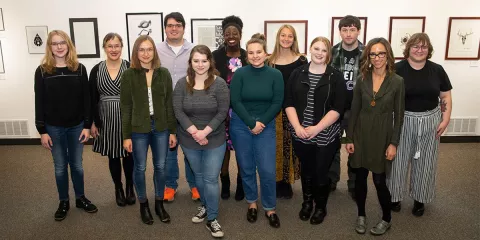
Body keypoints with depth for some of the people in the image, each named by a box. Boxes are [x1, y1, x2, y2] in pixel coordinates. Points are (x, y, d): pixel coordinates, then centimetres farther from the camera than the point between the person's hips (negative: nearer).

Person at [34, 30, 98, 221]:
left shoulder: (79, 69, -2)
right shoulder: (42, 71, -4)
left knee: (76, 164, 12)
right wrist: (42, 131, -6)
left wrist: (87, 126, -5)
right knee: (60, 166, 11)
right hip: (54, 127, 0)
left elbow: (86, 99, -1)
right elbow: (39, 103, -3)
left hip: (76, 126, 1)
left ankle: (81, 198, 29)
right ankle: (64, 202, 27)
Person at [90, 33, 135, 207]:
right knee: (113, 156, 12)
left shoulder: (130, 68, -5)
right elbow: (93, 99, 3)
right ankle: (118, 188, 31)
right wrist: (93, 122, 0)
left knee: (128, 155, 8)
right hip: (106, 120, 2)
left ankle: (130, 187, 29)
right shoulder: (96, 70, 1)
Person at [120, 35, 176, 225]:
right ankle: (143, 204, 30)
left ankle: (159, 203, 31)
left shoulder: (164, 73, 1)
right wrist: (126, 135, -7)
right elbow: (125, 107, -4)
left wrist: (172, 131, 1)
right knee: (140, 168, 10)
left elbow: (169, 104, 3)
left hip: (161, 128, 2)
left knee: (160, 166, 12)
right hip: (138, 129, -2)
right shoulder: (128, 75, -5)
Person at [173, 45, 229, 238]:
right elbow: (178, 110, -9)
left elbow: (222, 112, -12)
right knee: (198, 176, 19)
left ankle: (212, 219, 16)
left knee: (211, 179, 1)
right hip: (189, 140, 3)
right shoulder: (182, 83, -3)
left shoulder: (219, 83, -10)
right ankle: (205, 206, 41)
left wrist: (204, 132, -19)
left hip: (214, 140, -2)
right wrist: (194, 132, -19)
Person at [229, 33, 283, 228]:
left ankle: (270, 208, 18)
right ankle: (251, 203, 30)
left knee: (267, 170, -1)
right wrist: (251, 124, -13)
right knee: (247, 168, 10)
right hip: (240, 125, 0)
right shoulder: (240, 74, -5)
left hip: (266, 126, 0)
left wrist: (262, 123, -12)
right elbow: (235, 102, -9)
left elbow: (277, 103, -4)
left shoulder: (275, 75, -3)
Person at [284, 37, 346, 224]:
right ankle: (307, 202, 40)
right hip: (300, 135, 2)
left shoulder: (336, 77, -3)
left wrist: (316, 128, -17)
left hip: (325, 136, -2)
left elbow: (338, 108, -10)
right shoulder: (297, 73, 3)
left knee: (321, 173, 7)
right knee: (306, 171, 16)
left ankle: (321, 207, 31)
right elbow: (288, 103, 1)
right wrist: (297, 127, -12)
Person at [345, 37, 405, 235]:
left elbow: (398, 115, -4)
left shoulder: (397, 82, -6)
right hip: (361, 134, 2)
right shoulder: (362, 79, -1)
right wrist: (349, 138, -1)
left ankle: (386, 219, 27)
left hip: (382, 136, -2)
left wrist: (393, 143, -8)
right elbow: (354, 111, 2)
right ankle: (361, 215, 30)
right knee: (360, 178, 9)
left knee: (380, 181, 4)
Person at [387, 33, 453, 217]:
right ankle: (395, 196, 25)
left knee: (425, 162, 12)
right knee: (398, 161, 7)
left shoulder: (437, 70, 1)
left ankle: (419, 198, 29)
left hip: (429, 122, 3)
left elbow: (446, 97, 6)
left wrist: (445, 120, -2)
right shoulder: (397, 69, -8)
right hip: (402, 121, -2)